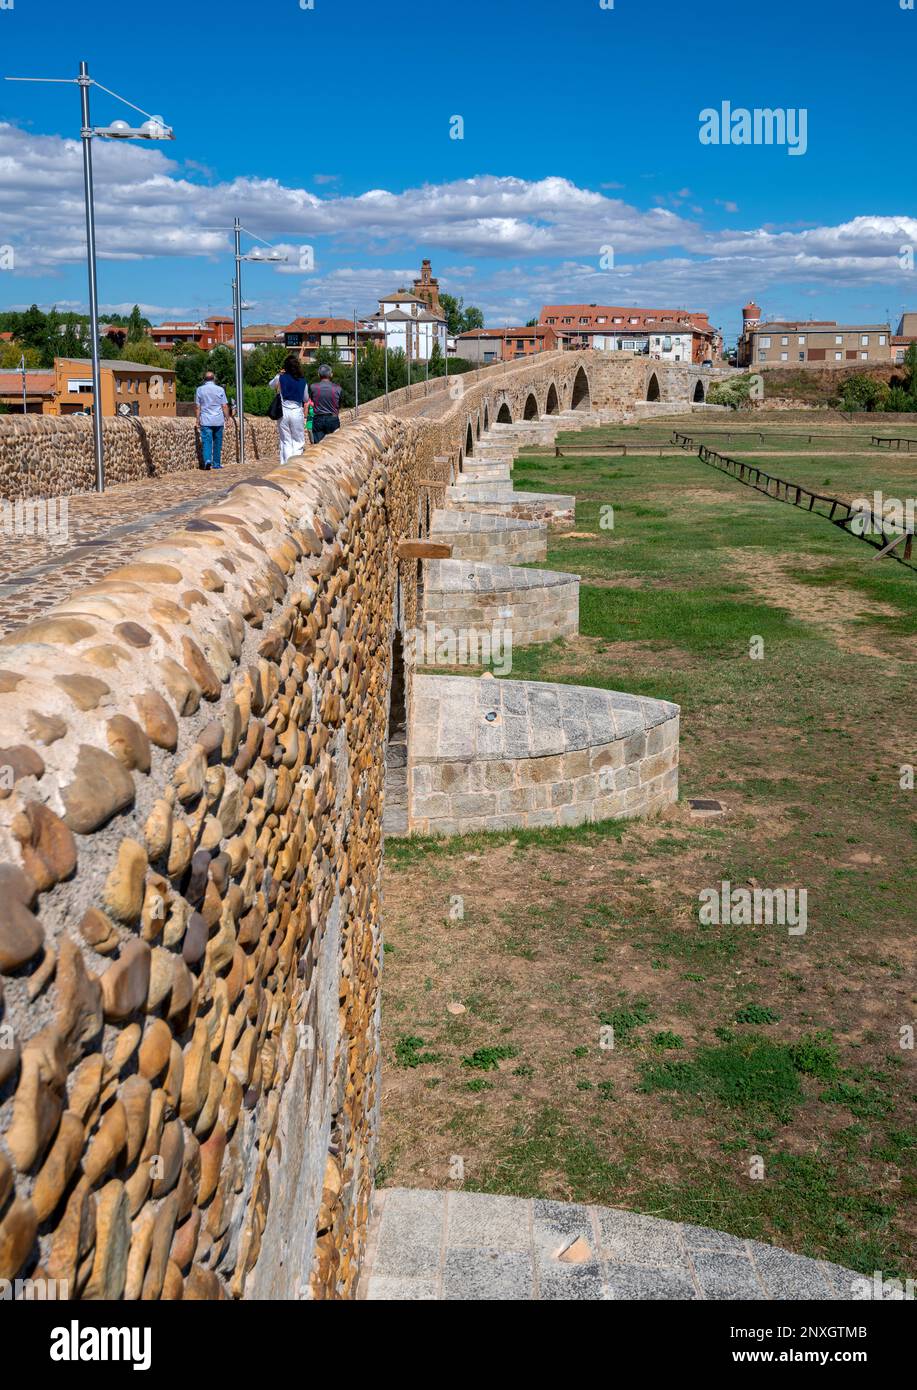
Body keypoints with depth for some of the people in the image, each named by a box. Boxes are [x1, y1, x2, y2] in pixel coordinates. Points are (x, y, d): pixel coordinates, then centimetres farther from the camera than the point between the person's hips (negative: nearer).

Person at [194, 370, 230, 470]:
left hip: (205, 421, -1)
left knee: (206, 441, -4)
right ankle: (216, 463, 15)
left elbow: (198, 407, 3)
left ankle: (207, 459, -25)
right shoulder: (220, 390, 0)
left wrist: (198, 420, 8)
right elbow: (225, 406, -1)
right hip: (218, 421, 1)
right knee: (217, 442, 10)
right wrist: (227, 418, 9)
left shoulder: (199, 390, 2)